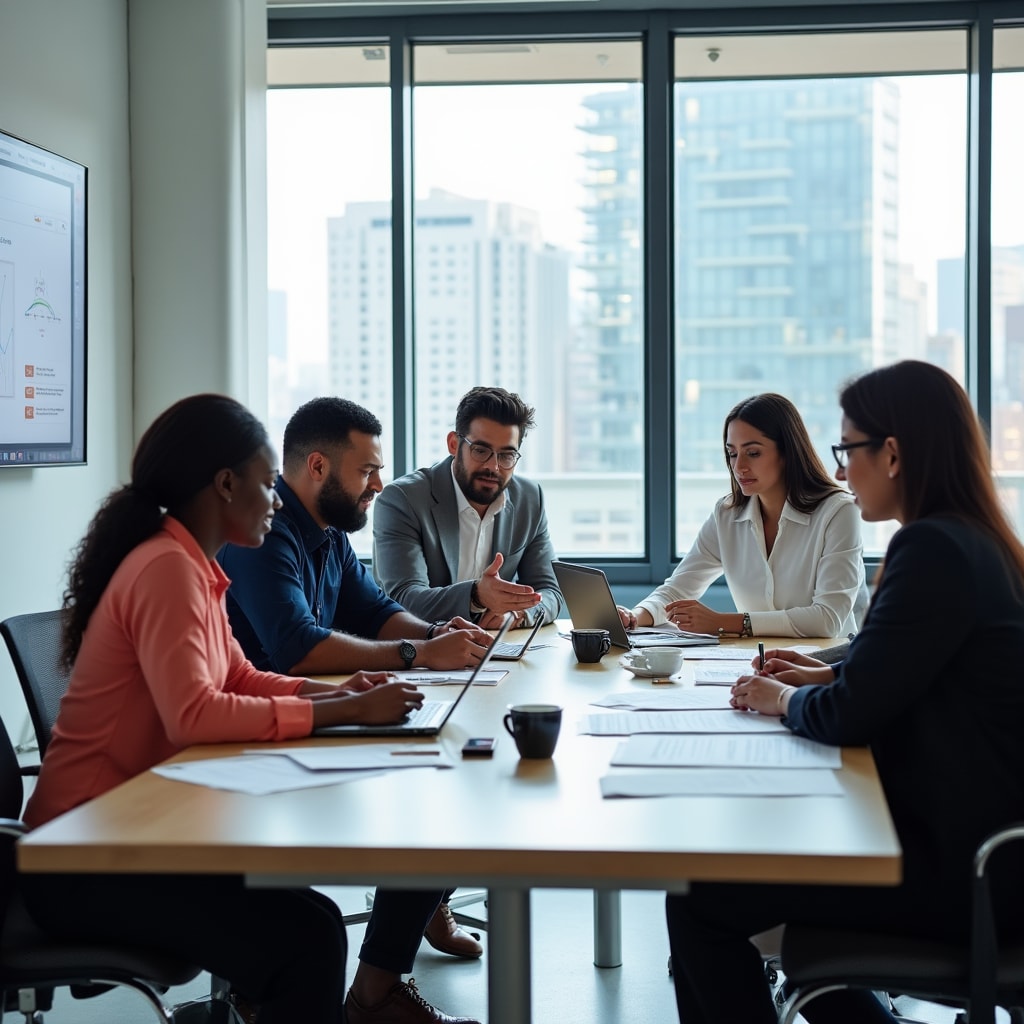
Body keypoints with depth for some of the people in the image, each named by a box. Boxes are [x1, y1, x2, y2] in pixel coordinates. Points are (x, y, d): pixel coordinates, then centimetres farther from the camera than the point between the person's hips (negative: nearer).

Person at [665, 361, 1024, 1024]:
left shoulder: (934, 549, -19)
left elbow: (846, 718, -18)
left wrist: (782, 699, 1)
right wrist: (829, 676, 13)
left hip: (959, 868, -10)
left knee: (698, 903, -7)